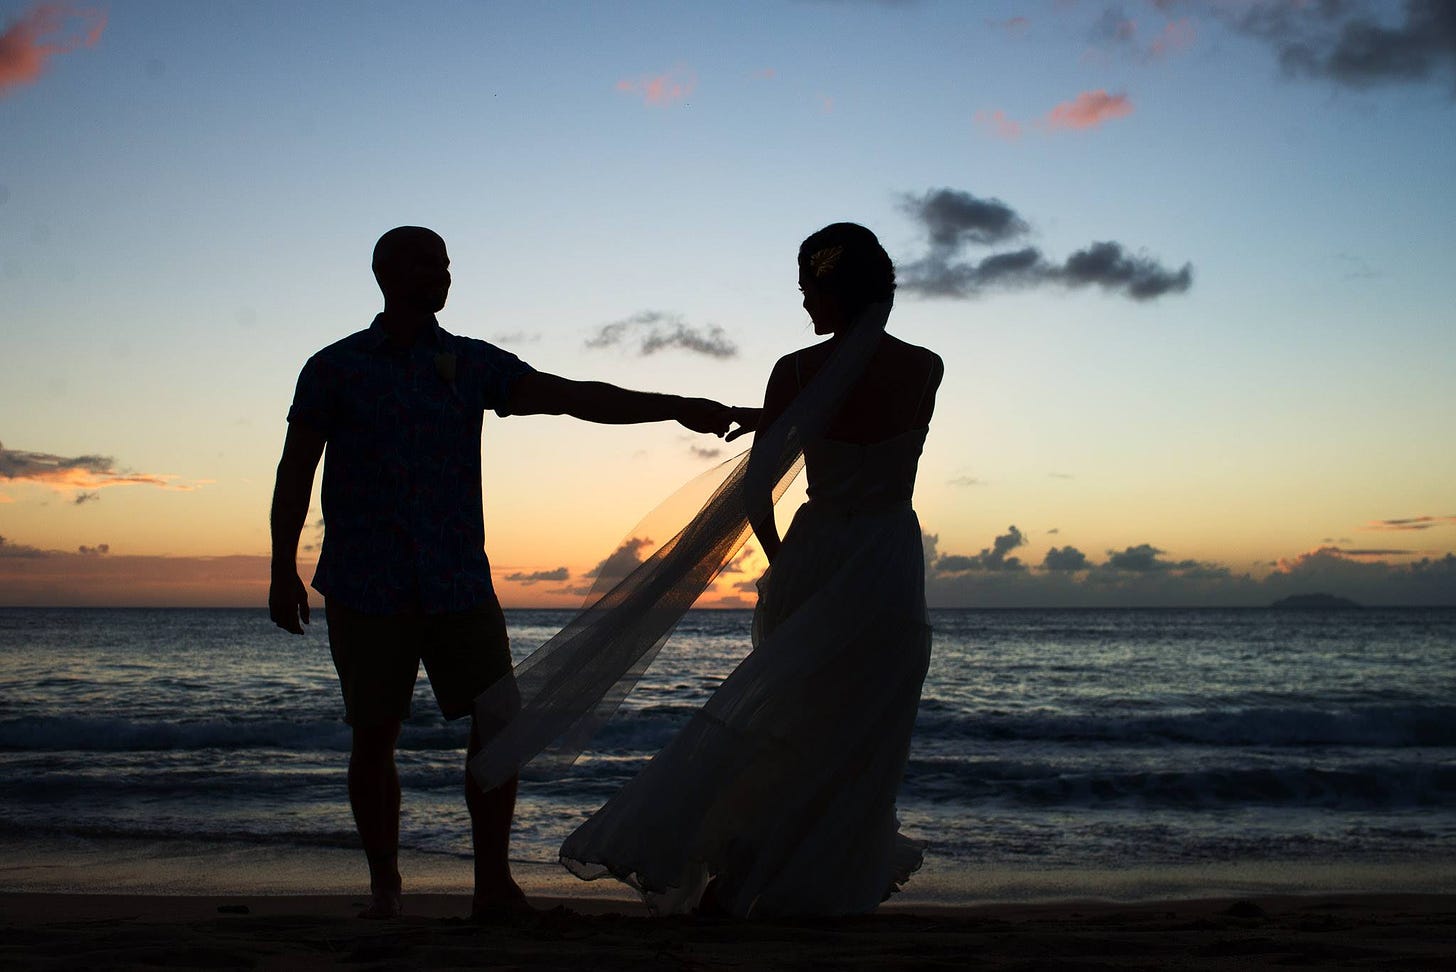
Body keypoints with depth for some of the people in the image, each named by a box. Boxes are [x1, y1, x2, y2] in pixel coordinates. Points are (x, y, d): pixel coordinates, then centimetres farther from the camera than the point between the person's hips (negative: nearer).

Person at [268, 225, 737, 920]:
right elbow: (294, 474, 7)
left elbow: (573, 397, 2)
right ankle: (383, 885, 17)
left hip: (459, 583, 2)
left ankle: (493, 882, 6)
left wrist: (676, 408, -7)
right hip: (364, 589, -2)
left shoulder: (472, 363, 9)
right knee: (373, 737, 2)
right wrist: (283, 571, 0)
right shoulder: (334, 368, 6)